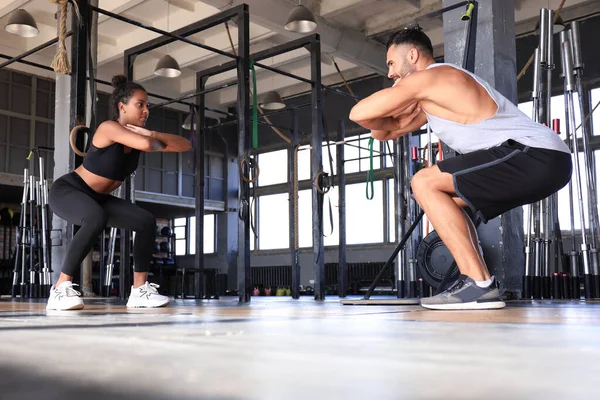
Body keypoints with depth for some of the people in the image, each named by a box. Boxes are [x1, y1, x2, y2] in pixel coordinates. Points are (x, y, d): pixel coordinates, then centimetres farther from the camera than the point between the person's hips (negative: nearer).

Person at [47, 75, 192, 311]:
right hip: (66, 190, -8)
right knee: (97, 219, -39)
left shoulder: (139, 136, -2)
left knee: (147, 222, -4)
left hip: (96, 198, 8)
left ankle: (139, 290, 1)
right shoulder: (109, 128, -24)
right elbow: (147, 145, -42)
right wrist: (152, 138, -18)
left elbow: (185, 145, -7)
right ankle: (60, 289, -30)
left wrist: (151, 133, -19)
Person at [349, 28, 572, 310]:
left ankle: (479, 285, -14)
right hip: (542, 161, 10)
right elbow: (383, 132, 29)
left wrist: (390, 108, 14)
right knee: (444, 199, 19)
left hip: (536, 157, -10)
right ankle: (480, 282, 11)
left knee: (425, 184, -11)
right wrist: (398, 116, 8)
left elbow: (359, 113, -7)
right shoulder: (433, 95, 26)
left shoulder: (427, 77, -4)